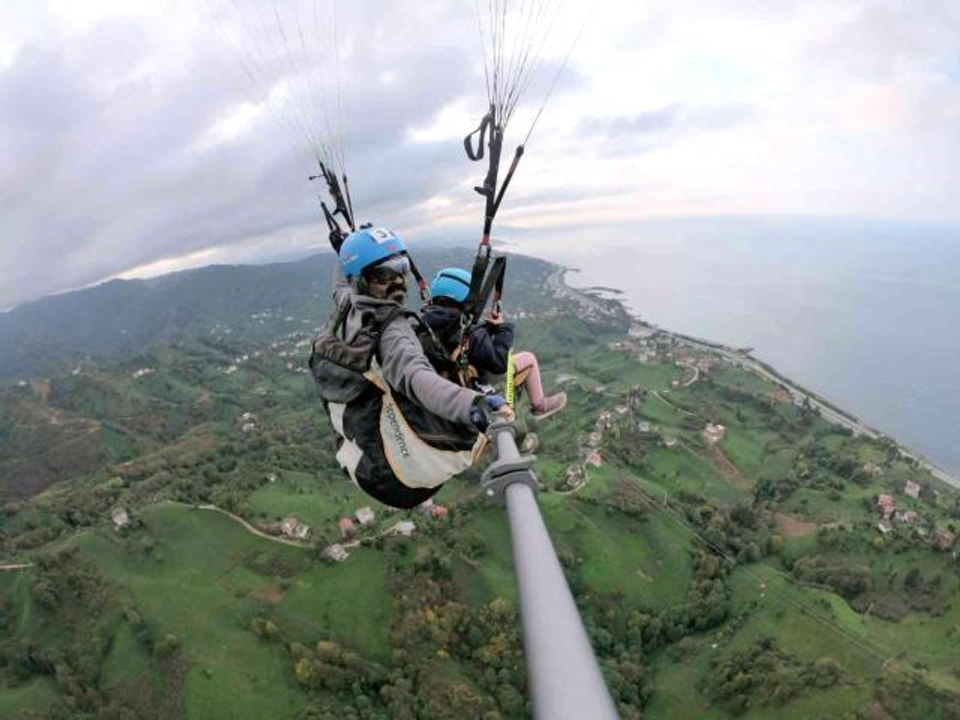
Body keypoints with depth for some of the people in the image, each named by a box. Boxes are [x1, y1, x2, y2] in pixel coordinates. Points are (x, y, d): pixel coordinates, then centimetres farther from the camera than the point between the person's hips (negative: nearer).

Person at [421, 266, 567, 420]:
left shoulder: (425, 320, -12)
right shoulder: (470, 332, -35)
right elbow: (499, 364, -25)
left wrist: (488, 326, -3)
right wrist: (503, 328, -16)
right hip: (473, 387, -7)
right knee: (528, 359, 6)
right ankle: (539, 406, 26)